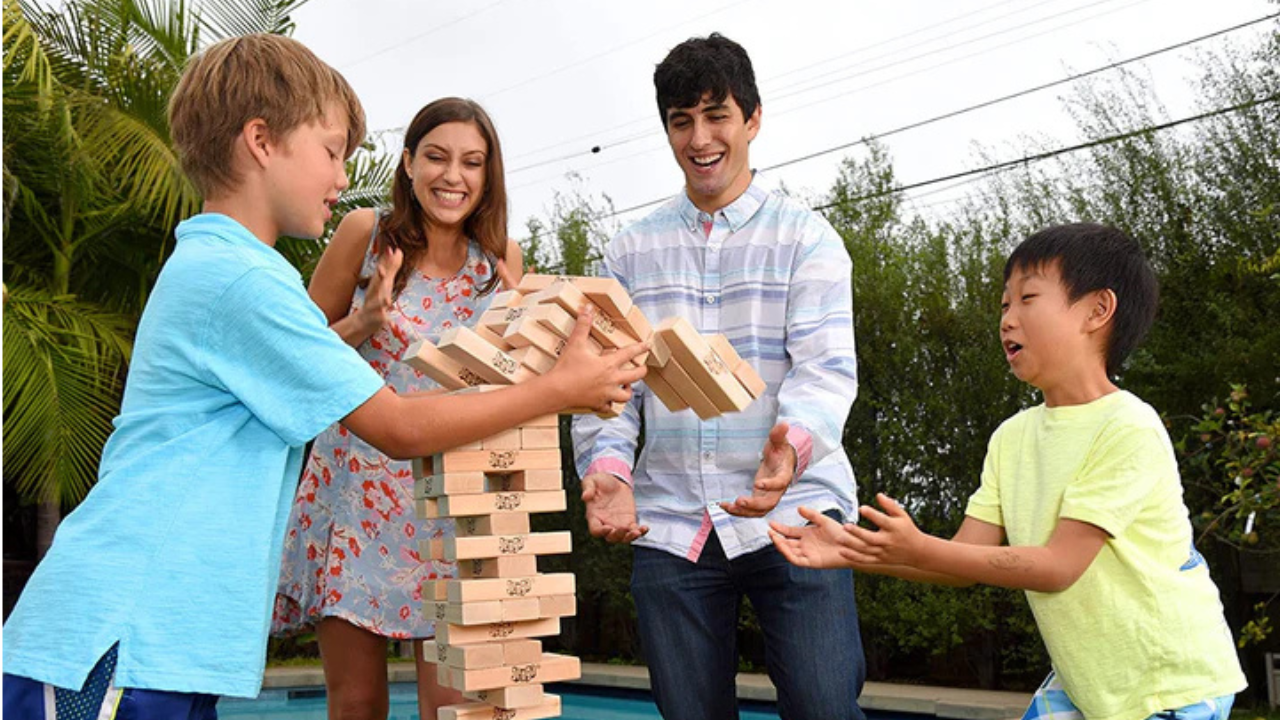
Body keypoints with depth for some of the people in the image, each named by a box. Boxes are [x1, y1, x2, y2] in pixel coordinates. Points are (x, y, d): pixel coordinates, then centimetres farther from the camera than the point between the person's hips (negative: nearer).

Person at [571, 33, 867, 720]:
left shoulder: (806, 237, 5)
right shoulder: (631, 252, 14)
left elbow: (825, 368, -7)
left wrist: (790, 446, -28)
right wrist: (607, 469, -11)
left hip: (793, 512, -2)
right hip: (669, 526, 3)